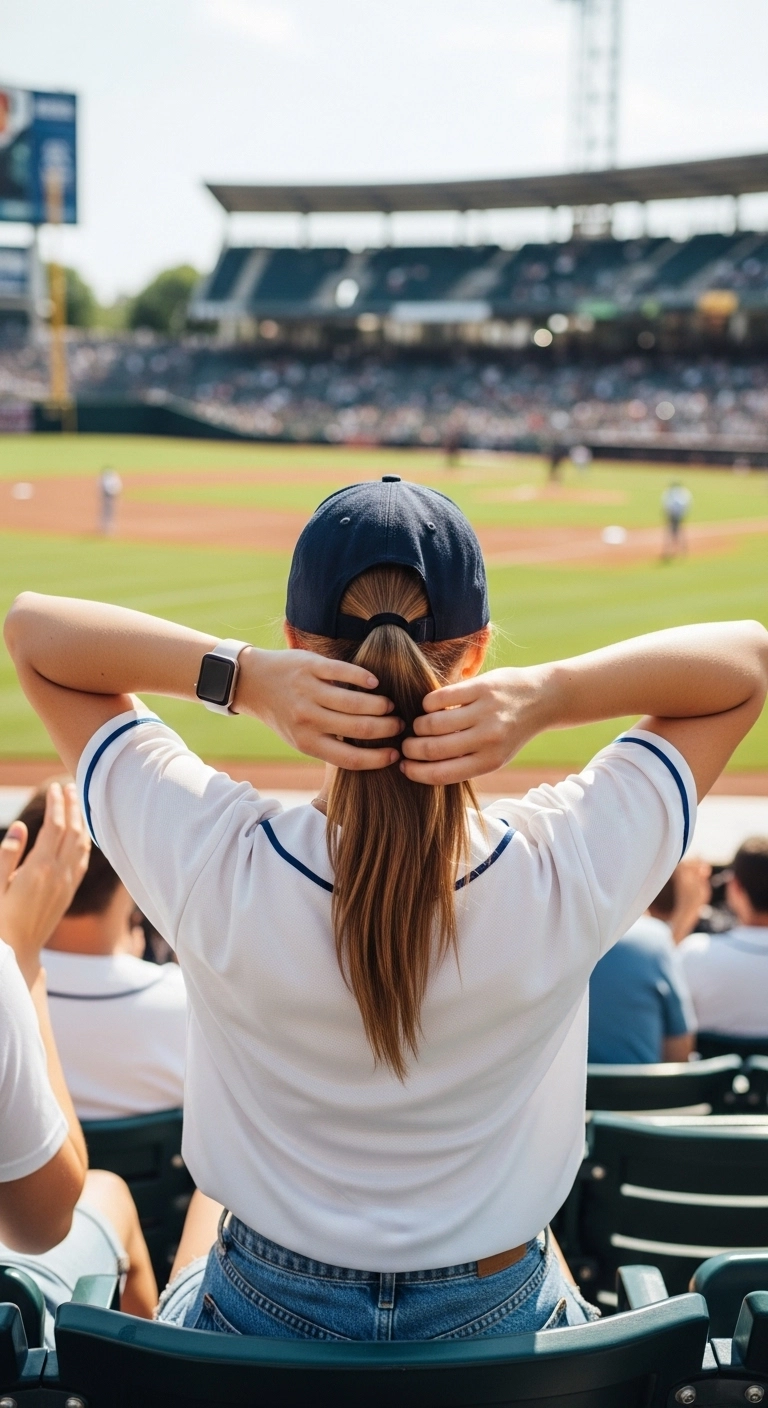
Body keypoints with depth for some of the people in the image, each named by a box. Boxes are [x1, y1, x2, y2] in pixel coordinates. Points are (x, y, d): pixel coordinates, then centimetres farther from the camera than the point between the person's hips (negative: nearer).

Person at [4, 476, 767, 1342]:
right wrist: (551, 694, -32)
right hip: (498, 1321, 0)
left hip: (258, 1319, 0)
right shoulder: (568, 877, -29)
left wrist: (242, 677, -33)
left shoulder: (215, 867, -30)